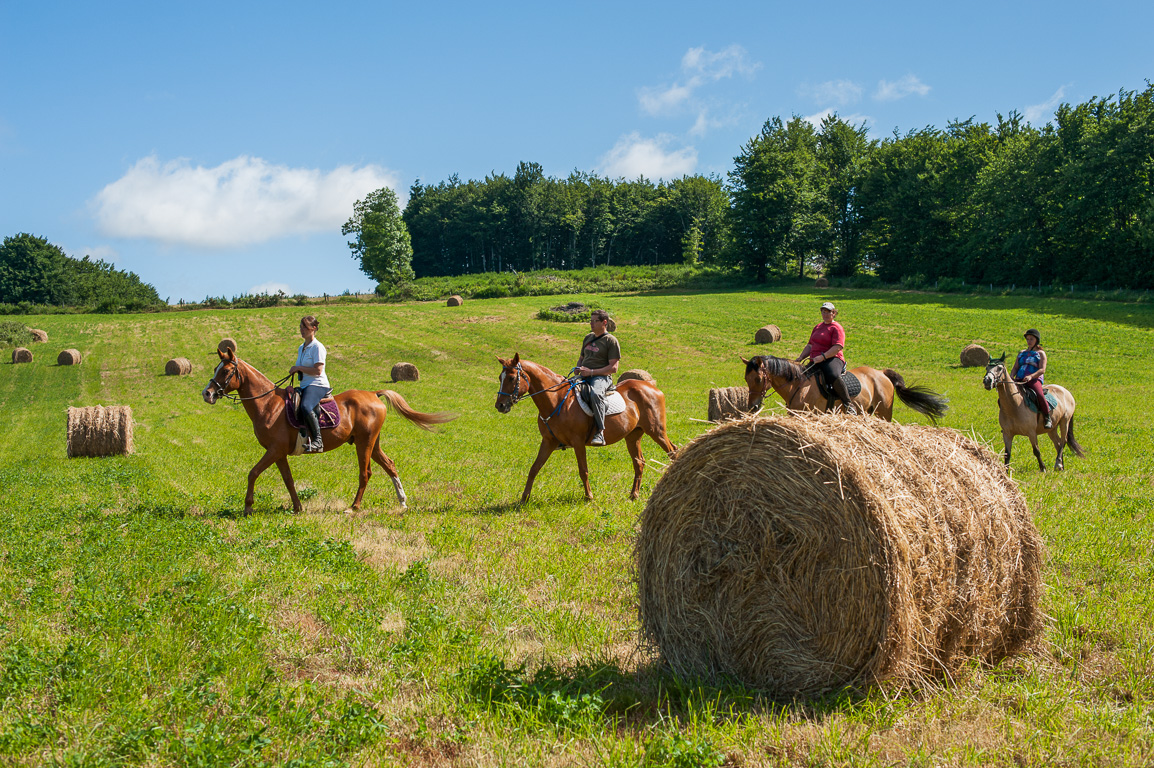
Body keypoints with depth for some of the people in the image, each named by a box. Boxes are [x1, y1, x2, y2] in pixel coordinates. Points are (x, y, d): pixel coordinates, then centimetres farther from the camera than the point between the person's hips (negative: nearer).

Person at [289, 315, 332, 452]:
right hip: (304, 385, 10)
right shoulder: (301, 348, 20)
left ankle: (318, 441, -33)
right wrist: (294, 370, 9)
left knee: (306, 407, -36)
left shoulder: (317, 347, -7)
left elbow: (318, 370, -16)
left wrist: (299, 368, -13)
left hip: (317, 385, -10)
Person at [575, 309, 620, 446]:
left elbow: (613, 368, -9)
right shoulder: (588, 337, 20)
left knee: (595, 394, -40)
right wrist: (578, 369, 8)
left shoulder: (611, 341, -2)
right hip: (584, 377, 8)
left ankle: (600, 432, -41)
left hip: (601, 377, -8)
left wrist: (591, 372, -17)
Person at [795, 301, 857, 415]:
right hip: (815, 362, 9)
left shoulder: (836, 328, -3)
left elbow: (837, 347, -16)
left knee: (833, 376, -37)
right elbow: (810, 345, 27)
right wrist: (800, 358, 12)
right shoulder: (817, 327, 22)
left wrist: (822, 357, -25)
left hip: (832, 359, -8)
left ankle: (849, 405, -31)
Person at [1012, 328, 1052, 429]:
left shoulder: (1041, 353, 9)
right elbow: (1015, 368, 17)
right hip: (1019, 381, 5)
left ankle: (1047, 418, -17)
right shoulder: (1022, 353, 25)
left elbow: (1042, 370, -5)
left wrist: (1031, 376, -24)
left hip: (1035, 380, -5)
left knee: (1040, 395, -35)